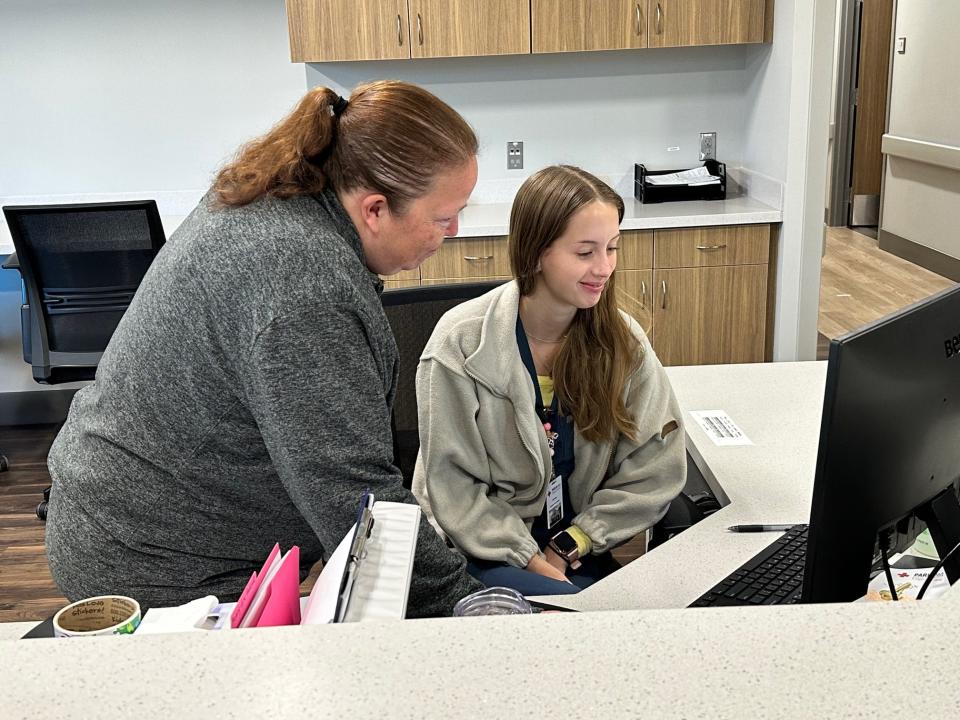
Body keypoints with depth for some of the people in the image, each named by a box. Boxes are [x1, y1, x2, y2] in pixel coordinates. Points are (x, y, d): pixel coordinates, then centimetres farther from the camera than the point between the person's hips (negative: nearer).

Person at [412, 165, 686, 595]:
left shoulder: (621, 339, -5)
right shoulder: (462, 342, -14)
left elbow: (655, 471, -5)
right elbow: (452, 487, -11)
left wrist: (567, 549, -11)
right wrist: (533, 561, -17)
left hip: (577, 549, 4)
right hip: (486, 553, -4)